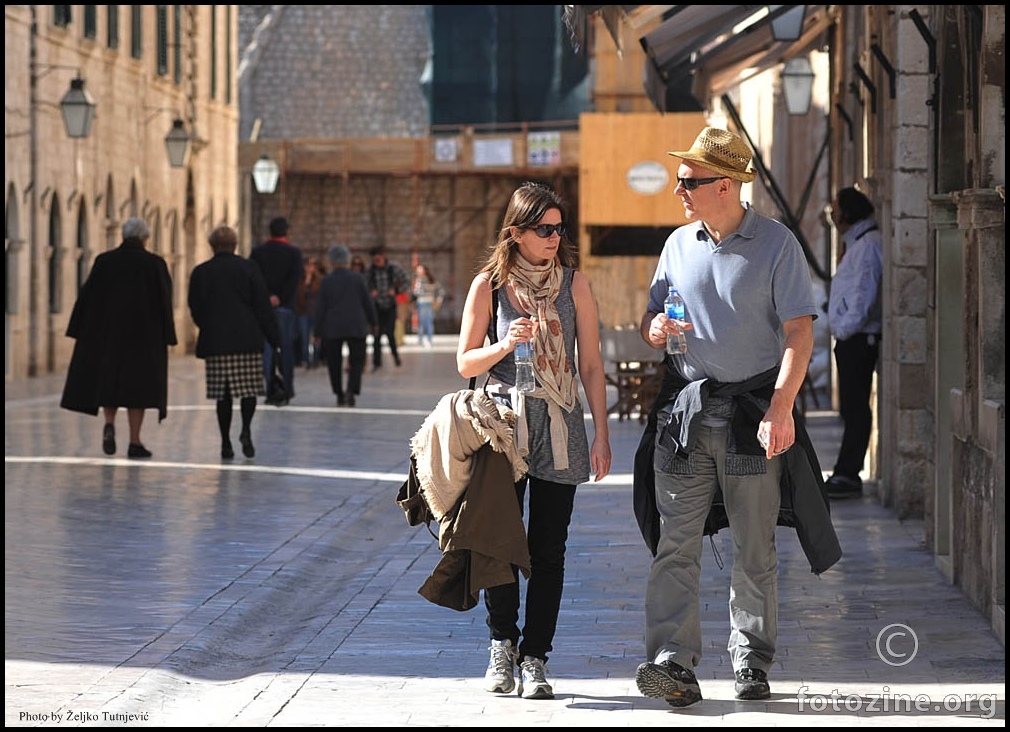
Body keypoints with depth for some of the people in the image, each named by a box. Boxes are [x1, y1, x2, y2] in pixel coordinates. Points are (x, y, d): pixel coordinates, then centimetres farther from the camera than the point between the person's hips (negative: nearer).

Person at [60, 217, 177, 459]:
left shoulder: (104, 261, -1)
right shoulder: (155, 264, -5)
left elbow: (87, 296, -1)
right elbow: (164, 300, -4)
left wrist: (81, 332, 5)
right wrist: (166, 337, 2)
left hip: (106, 331, 1)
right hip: (143, 333, -1)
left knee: (108, 381, 15)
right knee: (137, 383, 5)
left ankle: (109, 425, -9)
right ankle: (134, 441, 2)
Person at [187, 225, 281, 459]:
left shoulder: (200, 272, 3)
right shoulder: (248, 268, 1)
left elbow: (195, 310, 7)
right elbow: (263, 306, 0)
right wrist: (274, 338, 4)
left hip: (214, 341, 1)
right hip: (248, 340, -1)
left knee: (223, 395, 4)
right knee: (249, 388, 6)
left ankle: (226, 443, 3)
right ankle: (246, 430, -16)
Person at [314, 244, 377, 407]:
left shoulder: (326, 281, -2)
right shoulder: (358, 278, -1)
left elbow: (320, 308, -1)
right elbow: (368, 302, 3)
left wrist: (317, 332, 4)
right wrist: (373, 323, 16)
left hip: (332, 328, 0)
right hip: (356, 326, 0)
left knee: (334, 362, 12)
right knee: (357, 360, 5)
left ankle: (340, 394, 13)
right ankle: (351, 390, -16)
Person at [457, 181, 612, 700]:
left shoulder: (574, 283, 4)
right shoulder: (489, 284, 2)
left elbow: (590, 365, 5)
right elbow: (466, 363, 5)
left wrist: (601, 434, 1)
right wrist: (505, 346, -15)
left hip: (560, 426, 1)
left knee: (548, 549, 0)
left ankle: (535, 657, 7)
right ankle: (502, 643, 18)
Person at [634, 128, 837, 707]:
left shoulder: (776, 244, -3)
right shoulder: (679, 244, 13)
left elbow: (799, 332, -8)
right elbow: (652, 321, 21)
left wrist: (781, 407, -19)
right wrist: (655, 328, -5)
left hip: (753, 408, -4)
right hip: (685, 409, 4)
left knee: (755, 547, 4)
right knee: (676, 542, -8)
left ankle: (752, 663, 14)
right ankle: (674, 663, -13)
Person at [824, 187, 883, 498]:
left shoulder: (867, 245, -13)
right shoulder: (856, 243, 19)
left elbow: (865, 295, -21)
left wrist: (846, 328, -15)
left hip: (859, 339, -10)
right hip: (850, 338, 10)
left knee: (854, 408, -8)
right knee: (852, 408, 12)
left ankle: (847, 475, -8)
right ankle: (846, 473, 16)